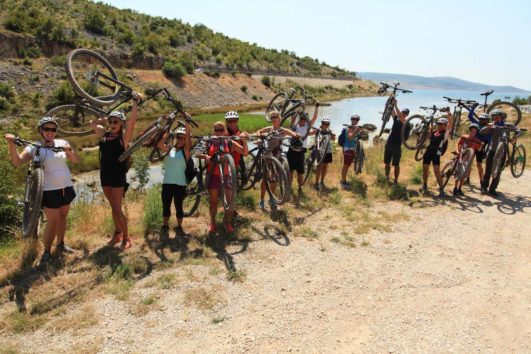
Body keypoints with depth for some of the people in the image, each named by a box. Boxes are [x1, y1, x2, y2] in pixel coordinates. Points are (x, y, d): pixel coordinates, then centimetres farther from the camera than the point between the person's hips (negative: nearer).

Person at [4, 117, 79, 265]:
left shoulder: (62, 143, 3)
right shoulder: (34, 147, -7)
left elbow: (76, 160, -4)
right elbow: (17, 162, -20)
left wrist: (70, 151, -24)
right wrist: (11, 143, -33)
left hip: (66, 187, 4)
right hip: (50, 190, -4)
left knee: (62, 217, 16)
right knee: (52, 221, -3)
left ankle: (60, 244, 34)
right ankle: (47, 252, 11)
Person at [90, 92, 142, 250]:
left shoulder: (124, 136, -9)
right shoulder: (104, 134, 7)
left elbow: (133, 119, -20)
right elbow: (92, 123, 23)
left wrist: (135, 102, -15)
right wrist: (105, 118, 14)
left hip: (118, 176, -6)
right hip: (105, 175, 6)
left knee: (117, 209, -5)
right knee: (113, 207, 17)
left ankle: (126, 238, 7)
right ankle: (117, 233, 30)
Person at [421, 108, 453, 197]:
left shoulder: (445, 132, -3)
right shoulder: (435, 132, 11)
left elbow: (451, 123, -14)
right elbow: (430, 138, 25)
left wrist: (448, 112, -21)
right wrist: (430, 130, 9)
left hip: (436, 153, -6)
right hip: (428, 151, 6)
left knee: (437, 172, -10)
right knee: (425, 169, 9)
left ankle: (441, 190, -2)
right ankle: (425, 186, 25)